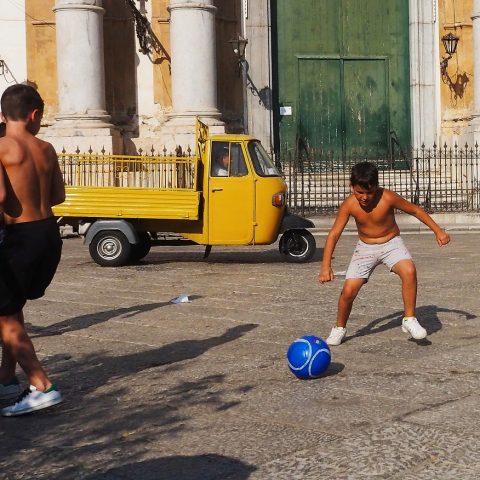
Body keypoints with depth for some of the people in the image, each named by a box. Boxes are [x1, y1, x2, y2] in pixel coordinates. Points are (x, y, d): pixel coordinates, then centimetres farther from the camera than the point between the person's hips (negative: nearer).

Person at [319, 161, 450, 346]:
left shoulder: (387, 197, -22)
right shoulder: (349, 204, -19)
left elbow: (415, 210, -7)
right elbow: (333, 234, -16)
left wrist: (438, 231, -4)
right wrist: (326, 267, -24)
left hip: (391, 244, -1)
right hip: (365, 248, 1)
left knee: (409, 271, -31)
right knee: (349, 290, -12)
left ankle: (409, 320, -14)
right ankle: (339, 328, 16)